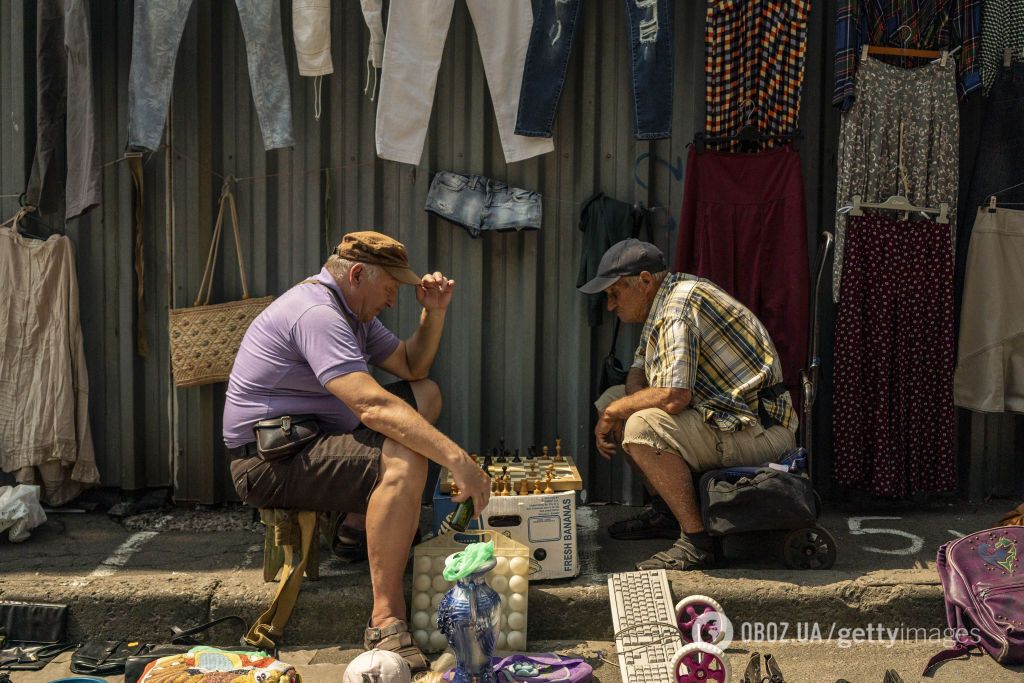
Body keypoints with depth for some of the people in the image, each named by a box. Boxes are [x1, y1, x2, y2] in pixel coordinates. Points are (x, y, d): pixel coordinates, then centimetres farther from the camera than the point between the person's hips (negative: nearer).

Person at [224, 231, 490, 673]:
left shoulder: (353, 312, 12)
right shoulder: (316, 313, -22)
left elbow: (412, 368, 17)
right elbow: (372, 406, -33)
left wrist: (433, 313, 1)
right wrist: (457, 459, -34)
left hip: (313, 440, 11)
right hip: (268, 465, -11)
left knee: (425, 393, 12)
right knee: (405, 460, -32)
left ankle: (365, 520, 8)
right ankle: (386, 621, -27)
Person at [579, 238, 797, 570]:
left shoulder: (679, 304, -21)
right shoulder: (662, 303, 11)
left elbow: (674, 396, -29)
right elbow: (639, 372, 20)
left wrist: (613, 412, -12)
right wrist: (615, 410, -3)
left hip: (760, 428, -10)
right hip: (727, 413, 10)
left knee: (643, 426, -29)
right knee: (614, 399, 10)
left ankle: (696, 542, -19)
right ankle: (668, 507, 17)